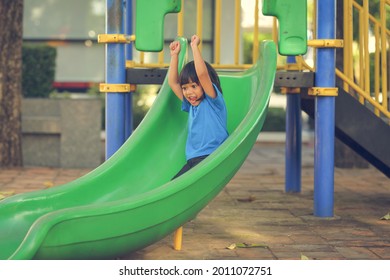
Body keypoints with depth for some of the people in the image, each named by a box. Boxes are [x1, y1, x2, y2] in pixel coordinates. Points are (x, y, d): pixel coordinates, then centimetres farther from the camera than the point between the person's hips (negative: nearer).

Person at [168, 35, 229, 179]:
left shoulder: (213, 101, -1)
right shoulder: (191, 106, 20)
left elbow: (202, 74, -16)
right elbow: (173, 82, 24)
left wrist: (195, 47, -10)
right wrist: (174, 55, 21)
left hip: (212, 158, -8)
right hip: (192, 161, 8)